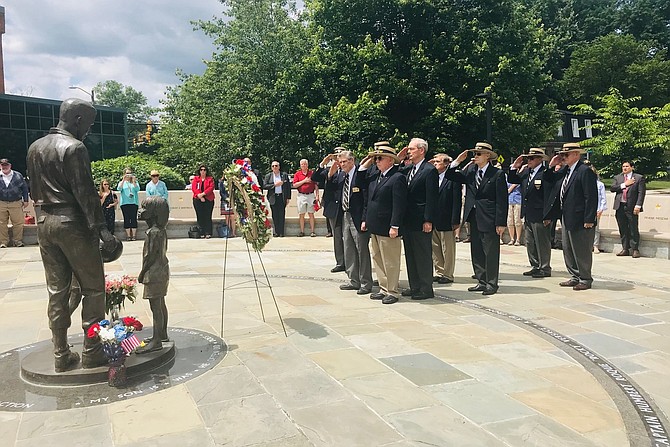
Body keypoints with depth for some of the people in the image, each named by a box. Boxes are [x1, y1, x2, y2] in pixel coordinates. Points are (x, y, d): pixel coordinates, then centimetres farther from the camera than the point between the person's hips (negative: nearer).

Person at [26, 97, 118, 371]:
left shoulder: (35, 148, 13)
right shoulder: (74, 148, -12)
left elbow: (34, 189, 18)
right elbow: (85, 191, -18)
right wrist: (100, 228, -19)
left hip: (44, 223, 8)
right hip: (72, 223, -8)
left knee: (57, 291, 11)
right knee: (93, 289, 2)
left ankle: (61, 355, 17)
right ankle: (91, 352, 5)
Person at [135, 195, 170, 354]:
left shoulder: (154, 232, -20)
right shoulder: (161, 230, 10)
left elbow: (151, 256, -20)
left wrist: (142, 273, -10)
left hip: (154, 274, -10)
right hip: (162, 271, 10)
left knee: (155, 306, -6)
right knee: (160, 304, 18)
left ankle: (156, 341, -1)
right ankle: (162, 334, 30)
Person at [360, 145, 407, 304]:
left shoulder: (398, 178, -12)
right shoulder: (375, 175, 13)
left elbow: (399, 205, -17)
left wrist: (395, 226, -20)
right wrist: (365, 219, 14)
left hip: (387, 228, -9)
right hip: (374, 226, 9)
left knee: (390, 262, 0)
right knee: (377, 259, 14)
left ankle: (392, 292, 11)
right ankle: (383, 289, 24)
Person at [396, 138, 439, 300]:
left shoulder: (430, 170, -11)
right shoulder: (408, 168, 12)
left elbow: (431, 197, -15)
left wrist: (428, 221, -18)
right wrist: (398, 158, 5)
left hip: (421, 221, -8)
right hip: (408, 220, 8)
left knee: (423, 255, 2)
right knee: (410, 255, 14)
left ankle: (426, 289, 11)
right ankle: (414, 286, 25)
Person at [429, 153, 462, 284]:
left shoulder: (453, 178, -8)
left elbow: (457, 200, -11)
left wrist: (455, 221, -15)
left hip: (446, 221, -6)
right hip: (433, 221, 6)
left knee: (448, 250, 4)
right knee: (435, 249, 13)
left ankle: (448, 275, 14)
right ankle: (439, 273, 24)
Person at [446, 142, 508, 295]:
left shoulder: (497, 174, -8)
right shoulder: (470, 170, 8)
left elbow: (502, 200, -10)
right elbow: (450, 176, 11)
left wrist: (501, 223, -14)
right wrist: (457, 161, -3)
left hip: (489, 219, -6)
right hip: (473, 218, 6)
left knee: (491, 253, 2)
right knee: (476, 253, 12)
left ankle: (491, 284, 13)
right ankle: (481, 282, 23)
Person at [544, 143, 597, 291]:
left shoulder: (585, 171, -14)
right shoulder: (565, 170, 11)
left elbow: (591, 197, -18)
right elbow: (549, 180, 23)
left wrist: (589, 220, -21)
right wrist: (551, 166, 6)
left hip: (579, 220, -9)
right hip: (566, 218, 9)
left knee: (581, 251, 1)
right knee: (568, 249, 16)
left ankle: (585, 279, 14)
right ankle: (575, 277, 27)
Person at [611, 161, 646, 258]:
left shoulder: (639, 178, 3)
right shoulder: (617, 177, 14)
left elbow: (641, 193, -3)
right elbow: (612, 188, 0)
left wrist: (638, 206, -13)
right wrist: (624, 184, -9)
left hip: (632, 207, -4)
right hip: (620, 207, 4)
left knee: (633, 229, -2)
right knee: (623, 230, 8)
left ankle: (634, 249, 5)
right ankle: (625, 249, 15)